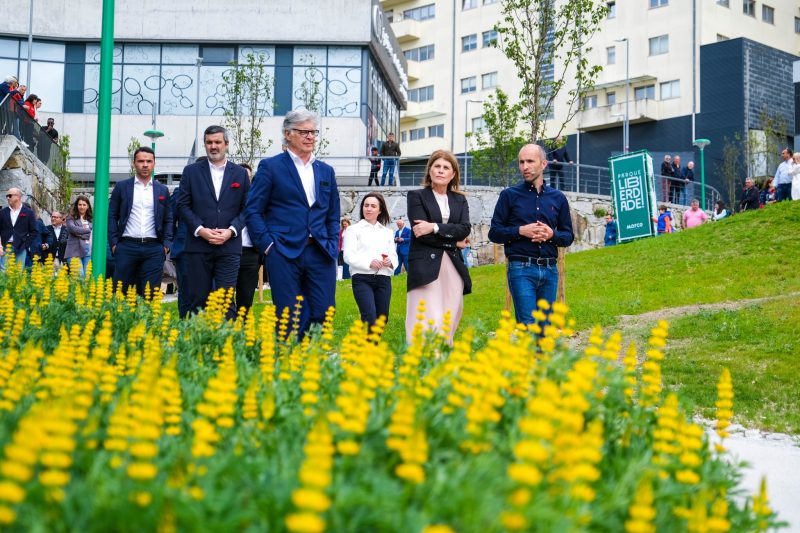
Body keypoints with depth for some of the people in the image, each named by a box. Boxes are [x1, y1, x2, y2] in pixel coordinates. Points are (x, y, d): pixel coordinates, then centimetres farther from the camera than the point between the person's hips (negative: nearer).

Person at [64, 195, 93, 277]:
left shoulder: (90, 219, 13)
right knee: (79, 275, -13)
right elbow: (73, 228, -9)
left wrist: (80, 233, -6)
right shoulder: (71, 217, 7)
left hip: (89, 250, 3)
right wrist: (88, 230, -2)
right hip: (75, 250, -3)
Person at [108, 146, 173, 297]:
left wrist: (166, 245, 2)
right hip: (127, 246, -1)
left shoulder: (162, 190, 13)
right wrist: (114, 243, -2)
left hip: (154, 249, 1)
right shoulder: (121, 187, 8)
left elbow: (168, 220, 14)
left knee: (150, 294, -1)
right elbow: (112, 216, 7)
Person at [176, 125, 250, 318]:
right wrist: (200, 229, -10)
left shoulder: (240, 173, 10)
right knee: (198, 299, 3)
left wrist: (231, 230, -9)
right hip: (198, 245, 0)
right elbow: (182, 205, 4)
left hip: (229, 246, 0)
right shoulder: (191, 171, 8)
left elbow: (247, 208, 7)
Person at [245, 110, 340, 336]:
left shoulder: (326, 171, 17)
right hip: (284, 252, -4)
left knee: (323, 315, -1)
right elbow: (253, 211, 1)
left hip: (320, 254, 4)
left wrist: (332, 247, 8)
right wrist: (267, 244, -8)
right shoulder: (270, 167, 4)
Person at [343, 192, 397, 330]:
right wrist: (369, 263, -19)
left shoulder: (387, 232, 19)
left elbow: (394, 256, 15)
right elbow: (348, 256, -4)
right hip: (362, 278, -4)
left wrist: (390, 262, -10)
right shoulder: (354, 229, 6)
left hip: (383, 279, 4)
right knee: (370, 318, -17)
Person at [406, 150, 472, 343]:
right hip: (425, 265, -5)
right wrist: (452, 238, -4)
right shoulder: (416, 196, 5)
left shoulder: (460, 200, 18)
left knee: (449, 322, 2)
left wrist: (434, 227, -11)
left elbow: (465, 229, 0)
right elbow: (421, 232, -7)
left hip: (453, 266, 5)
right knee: (428, 322, -14)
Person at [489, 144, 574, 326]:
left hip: (549, 269, 3)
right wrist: (520, 231, -12)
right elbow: (494, 233, 3)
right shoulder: (510, 195, 4)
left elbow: (568, 236, 14)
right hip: (521, 269, -3)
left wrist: (552, 234, -7)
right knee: (528, 325, -11)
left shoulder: (558, 198, 12)